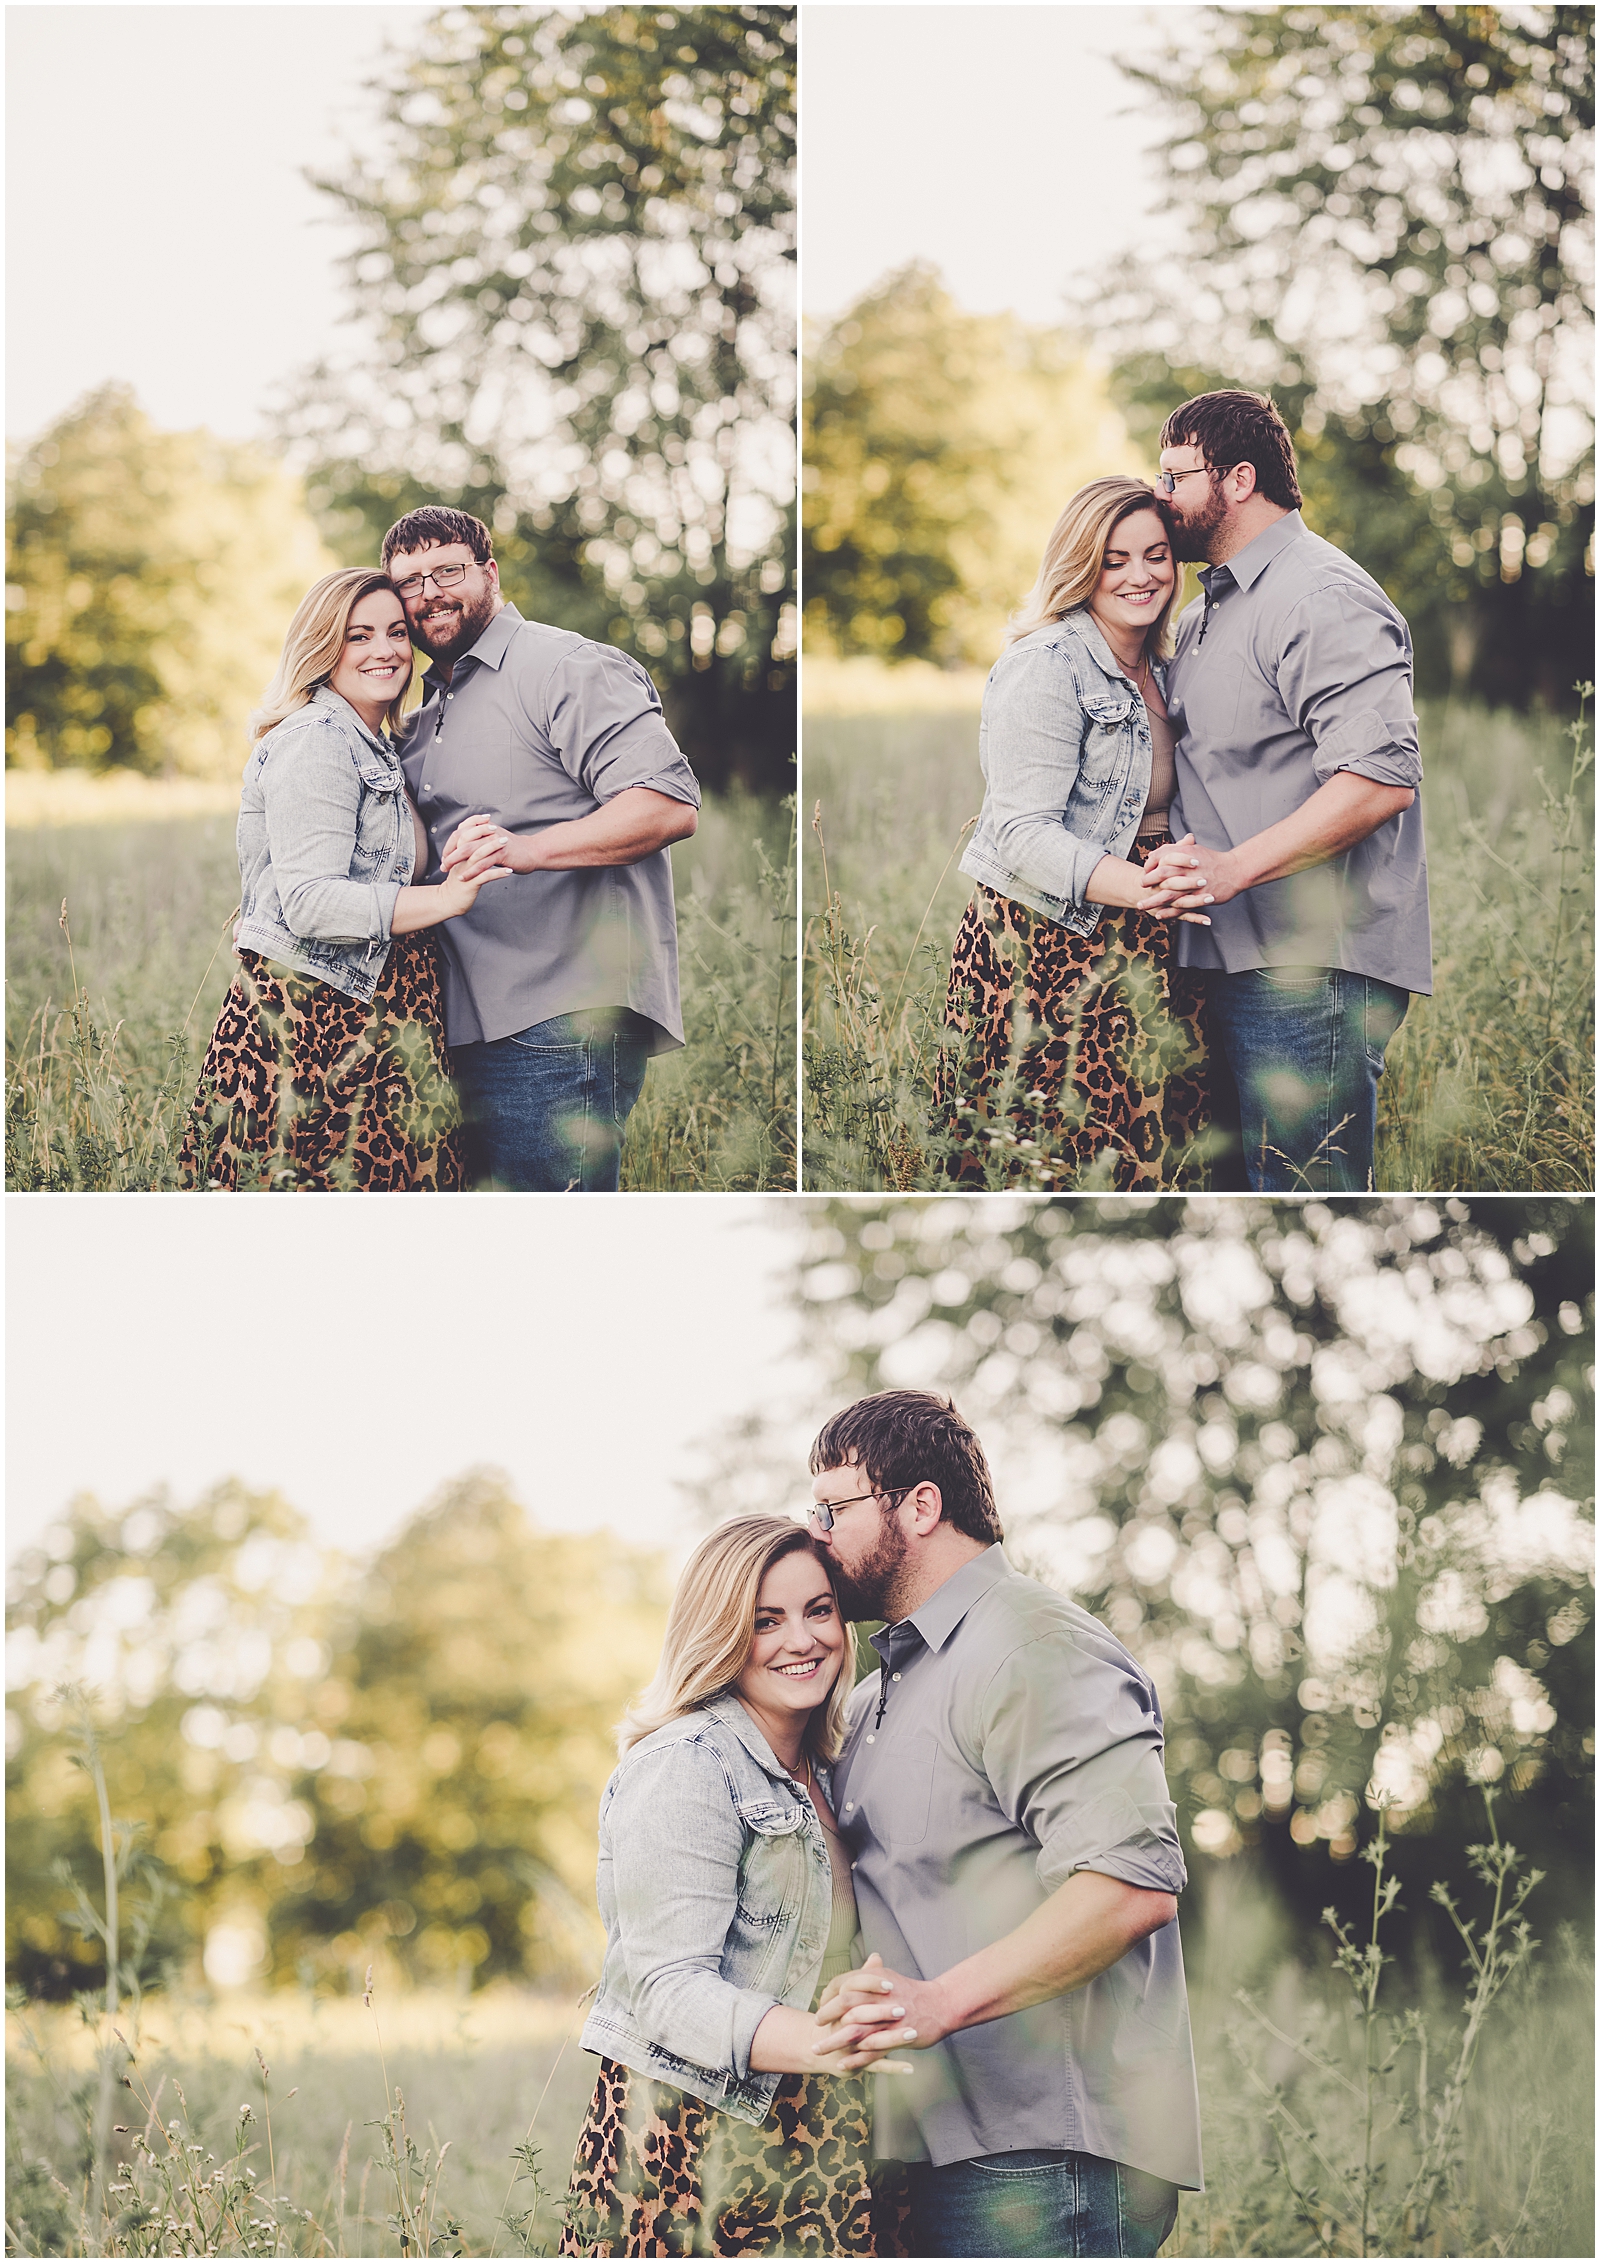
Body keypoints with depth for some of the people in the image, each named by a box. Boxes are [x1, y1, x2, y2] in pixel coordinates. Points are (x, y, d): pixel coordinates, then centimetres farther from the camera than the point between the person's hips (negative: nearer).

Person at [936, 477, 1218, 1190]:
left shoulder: (1158, 674, 15)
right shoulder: (1045, 666, -11)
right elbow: (1024, 834, -20)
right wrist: (1144, 886, -33)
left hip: (1135, 945, 8)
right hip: (1040, 946, -8)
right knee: (1040, 1164, -9)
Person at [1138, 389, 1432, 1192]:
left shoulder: (1320, 598, -12)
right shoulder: (1205, 614, 21)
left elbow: (1381, 780, -23)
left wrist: (1232, 867, -27)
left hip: (1312, 973, -10)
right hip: (1239, 965, 10)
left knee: (1301, 1191, -11)